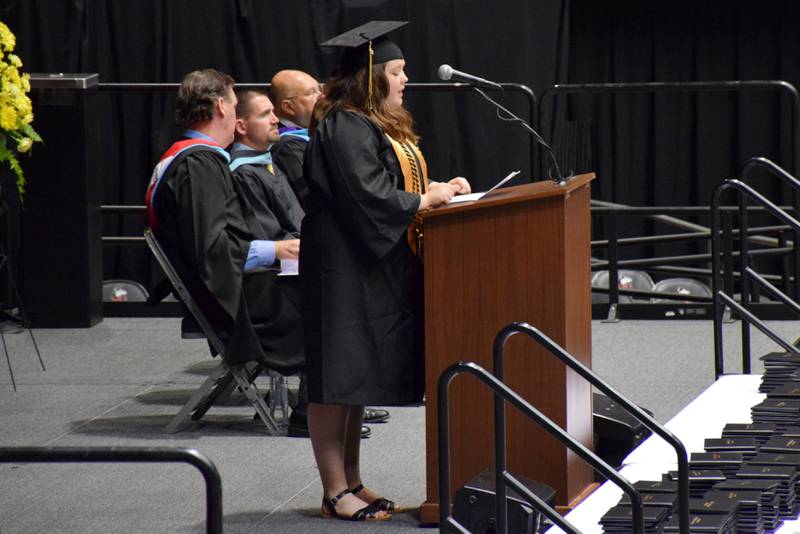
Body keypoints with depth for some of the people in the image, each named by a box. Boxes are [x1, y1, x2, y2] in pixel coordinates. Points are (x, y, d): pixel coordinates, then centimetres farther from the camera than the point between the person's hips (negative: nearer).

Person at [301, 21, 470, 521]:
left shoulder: (379, 123, 16)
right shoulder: (344, 128, -17)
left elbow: (392, 183, 21)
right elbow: (364, 194, -24)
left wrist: (438, 189, 4)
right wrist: (423, 200, -16)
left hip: (374, 269, 10)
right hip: (345, 268, -10)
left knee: (356, 377, 13)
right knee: (337, 379, -5)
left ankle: (351, 481, 19)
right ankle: (336, 491, -2)